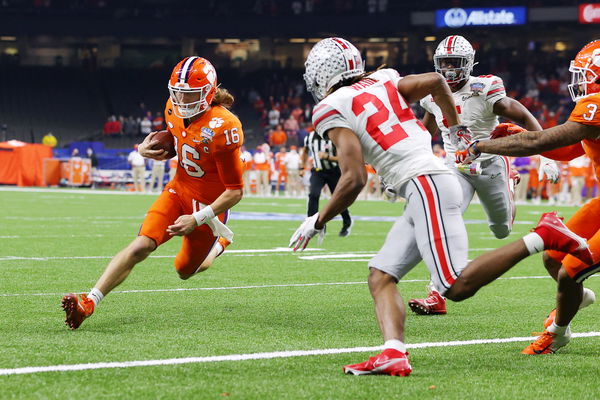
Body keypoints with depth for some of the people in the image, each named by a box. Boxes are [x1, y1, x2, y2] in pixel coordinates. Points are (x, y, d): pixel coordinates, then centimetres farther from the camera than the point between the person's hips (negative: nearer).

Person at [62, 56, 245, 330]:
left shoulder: (222, 128, -26)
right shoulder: (175, 109, -5)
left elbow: (235, 192, -20)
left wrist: (197, 219, -24)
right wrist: (147, 148, -3)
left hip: (207, 205, -4)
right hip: (178, 191, 4)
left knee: (185, 271, 14)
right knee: (141, 246, -18)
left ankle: (219, 241, 46)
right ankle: (89, 303, -24)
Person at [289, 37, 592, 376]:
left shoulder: (332, 110, -3)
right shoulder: (382, 82, 18)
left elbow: (355, 179, -10)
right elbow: (435, 81, 21)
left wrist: (318, 221, 3)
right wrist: (456, 127, 37)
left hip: (426, 185, -9)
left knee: (456, 287, -16)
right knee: (381, 277, 4)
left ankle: (541, 238, -16)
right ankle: (394, 354, -15)